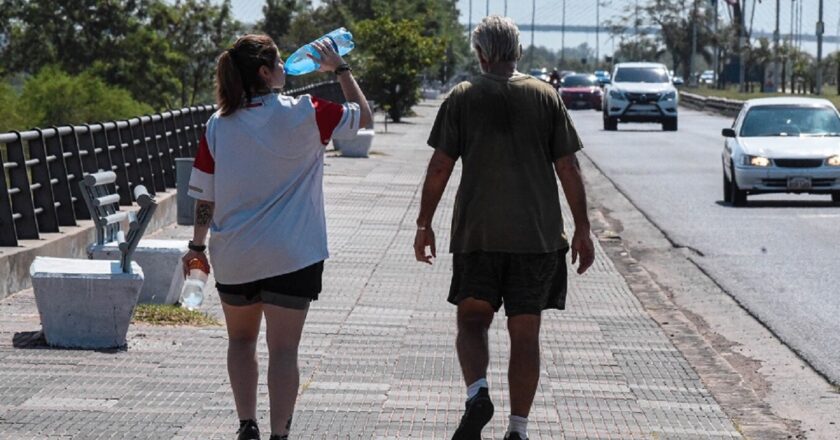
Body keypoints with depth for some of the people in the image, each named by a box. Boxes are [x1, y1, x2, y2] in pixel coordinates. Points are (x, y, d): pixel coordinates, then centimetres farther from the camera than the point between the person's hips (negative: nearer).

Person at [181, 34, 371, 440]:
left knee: (240, 340, 20)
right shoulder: (303, 115, -9)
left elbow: (204, 195, 2)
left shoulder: (218, 125, -2)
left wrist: (198, 245, 13)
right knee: (283, 349, 1)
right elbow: (363, 115, 4)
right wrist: (340, 69, 16)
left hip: (233, 256, 3)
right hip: (290, 254, -3)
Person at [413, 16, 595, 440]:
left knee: (471, 321, 11)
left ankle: (477, 393, -15)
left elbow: (439, 167, -1)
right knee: (525, 333, 6)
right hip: (538, 234, 1)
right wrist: (582, 229, 8)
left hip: (477, 232, -1)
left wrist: (424, 223, 8)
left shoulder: (462, 98, 1)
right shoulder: (545, 96, 3)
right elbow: (568, 169, 2)